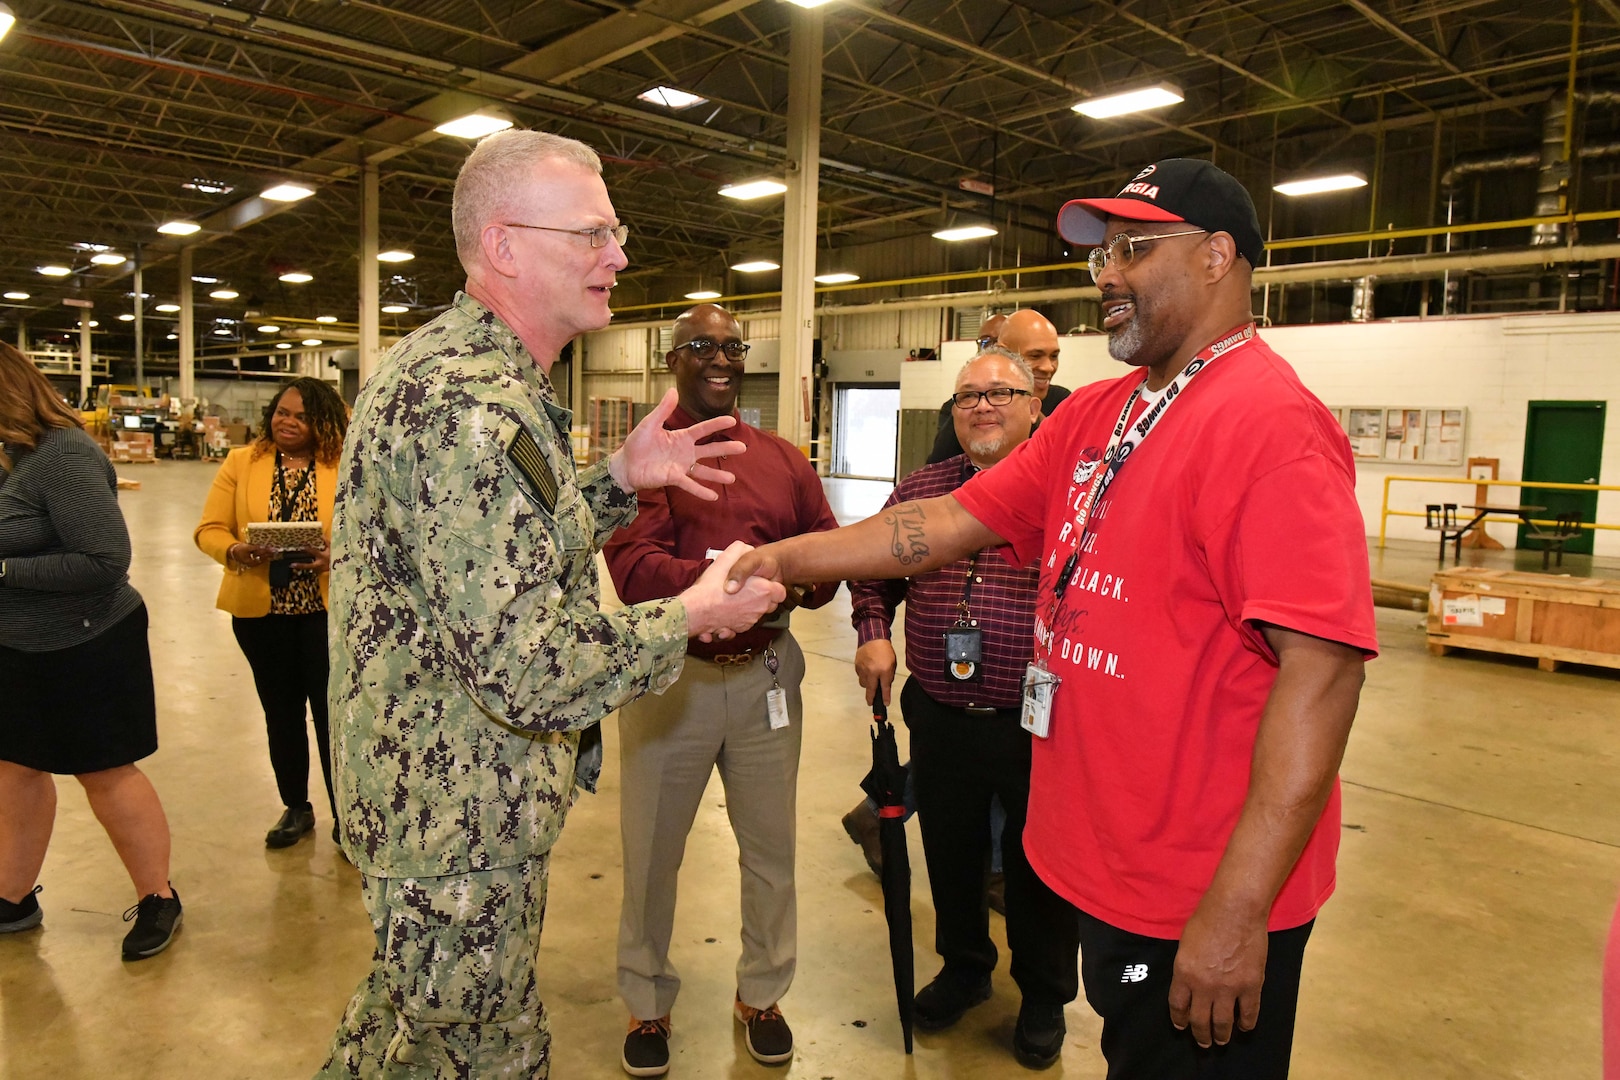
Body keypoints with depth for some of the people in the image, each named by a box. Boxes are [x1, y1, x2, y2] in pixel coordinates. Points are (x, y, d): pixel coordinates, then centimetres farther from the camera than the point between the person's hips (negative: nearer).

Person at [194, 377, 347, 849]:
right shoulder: (241, 462, 5)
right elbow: (210, 529, 3)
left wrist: (336, 556, -22)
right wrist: (238, 552, -17)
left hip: (328, 608, -3)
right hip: (261, 610, 3)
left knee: (333, 712, -1)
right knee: (281, 711, 15)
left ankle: (345, 817, 14)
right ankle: (295, 808, 32)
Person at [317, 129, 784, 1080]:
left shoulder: (456, 368, 8)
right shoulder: (471, 404, -28)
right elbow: (529, 669, -32)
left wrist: (621, 480, 5)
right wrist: (689, 619, -18)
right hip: (465, 823, -10)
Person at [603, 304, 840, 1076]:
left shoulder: (783, 460, 7)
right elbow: (632, 568, -17)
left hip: (766, 675, 3)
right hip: (667, 675, -3)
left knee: (770, 848, 14)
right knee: (651, 853, 11)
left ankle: (761, 993, 38)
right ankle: (648, 1003, 35)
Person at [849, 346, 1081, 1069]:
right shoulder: (919, 491, 6)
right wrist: (873, 633, 1)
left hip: (1040, 721, -4)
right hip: (940, 718, 4)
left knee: (1040, 865, 13)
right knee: (950, 854, 20)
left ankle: (1044, 995, 38)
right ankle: (963, 966, 46)